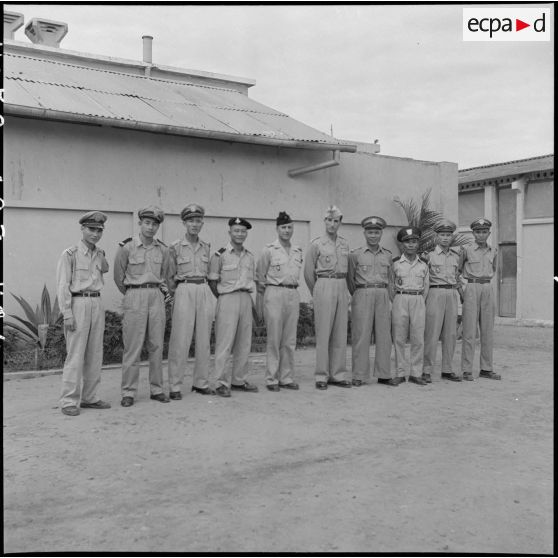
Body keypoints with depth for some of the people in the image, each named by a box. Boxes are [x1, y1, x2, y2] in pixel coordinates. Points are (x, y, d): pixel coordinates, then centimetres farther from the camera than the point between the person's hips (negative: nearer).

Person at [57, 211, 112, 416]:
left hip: (97, 304, 6)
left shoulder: (101, 255, 13)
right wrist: (67, 314, -14)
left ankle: (89, 397, 17)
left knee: (95, 355, 8)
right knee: (75, 355, -7)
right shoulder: (70, 254, -4)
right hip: (77, 304, -6)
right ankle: (69, 401, -1)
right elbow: (63, 286, -8)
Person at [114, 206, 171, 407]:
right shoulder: (126, 247, -4)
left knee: (156, 345, 6)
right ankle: (128, 392, 4)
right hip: (134, 297, -3)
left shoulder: (163, 249, 6)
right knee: (133, 346, -3)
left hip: (157, 297, 4)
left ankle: (157, 389, 15)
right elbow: (118, 277, 6)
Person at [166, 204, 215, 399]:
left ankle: (201, 382, 17)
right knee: (180, 340, -5)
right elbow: (170, 277, 5)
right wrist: (175, 294, 3)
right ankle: (175, 386, 2)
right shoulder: (175, 247, -1)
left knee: (204, 339, 7)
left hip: (204, 292, 4)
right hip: (184, 292, -4)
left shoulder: (206, 247, 11)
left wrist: (204, 289, 14)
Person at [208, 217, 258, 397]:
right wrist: (223, 299, -2)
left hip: (246, 299, 6)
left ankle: (239, 380, 19)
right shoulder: (220, 255, -4)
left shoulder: (249, 256, 13)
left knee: (244, 343, 9)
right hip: (228, 300, -6)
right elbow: (212, 282, -2)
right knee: (224, 342, -7)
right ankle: (222, 383, -1)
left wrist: (247, 297, 10)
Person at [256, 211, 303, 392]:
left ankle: (287, 377, 15)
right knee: (274, 339, -3)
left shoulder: (298, 251, 12)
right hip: (275, 294, -5)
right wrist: (264, 292, 8)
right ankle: (271, 379, 5)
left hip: (293, 295, 5)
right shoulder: (269, 250, -2)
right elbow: (260, 275, 5)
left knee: (290, 340, 7)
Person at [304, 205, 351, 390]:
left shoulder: (344, 244, 14)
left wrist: (342, 286, 16)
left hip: (342, 288, 5)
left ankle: (338, 374, 13)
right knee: (323, 333, -3)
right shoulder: (316, 244, 0)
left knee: (340, 333, 6)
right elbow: (308, 273, 3)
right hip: (324, 287, -5)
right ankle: (322, 376, 3)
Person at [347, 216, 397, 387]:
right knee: (361, 336, -4)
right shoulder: (355, 254, 4)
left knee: (384, 335, 3)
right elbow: (350, 278, 9)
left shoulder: (387, 255, 13)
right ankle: (359, 375, 0)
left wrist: (387, 297, 12)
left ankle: (384, 374, 9)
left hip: (383, 296, 3)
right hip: (363, 295, -3)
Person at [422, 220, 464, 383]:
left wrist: (463, 295, 21)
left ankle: (447, 370, 13)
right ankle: (427, 371, -1)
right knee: (432, 334, -6)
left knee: (451, 334, 5)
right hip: (435, 294, -5)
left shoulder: (456, 255, 13)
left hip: (452, 295, 5)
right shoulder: (429, 255, 0)